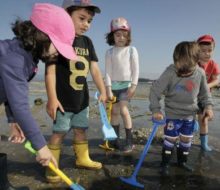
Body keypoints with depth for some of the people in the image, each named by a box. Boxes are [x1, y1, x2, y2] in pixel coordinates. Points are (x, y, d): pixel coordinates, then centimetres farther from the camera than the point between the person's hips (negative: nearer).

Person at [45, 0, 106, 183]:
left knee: (81, 129, 17)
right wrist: (52, 98, -20)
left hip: (82, 99, 6)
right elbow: (51, 70, -16)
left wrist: (103, 91, 0)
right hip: (63, 99, -6)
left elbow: (95, 69, 5)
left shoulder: (87, 42, 8)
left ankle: (83, 158, 34)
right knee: (59, 132, 3)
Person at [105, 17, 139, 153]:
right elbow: (108, 71, -2)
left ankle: (130, 141, -2)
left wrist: (133, 86, -12)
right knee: (114, 111, 7)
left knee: (123, 110, -13)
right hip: (113, 85, 3)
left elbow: (136, 69, -4)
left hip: (126, 84, -2)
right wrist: (108, 88, -8)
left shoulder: (132, 50, -2)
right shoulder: (110, 52, 1)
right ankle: (115, 139, 20)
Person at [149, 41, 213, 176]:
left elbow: (204, 92, 6)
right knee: (170, 139, 5)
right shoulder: (170, 72, -22)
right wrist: (156, 109, -23)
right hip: (173, 114, -4)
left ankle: (182, 161, 38)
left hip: (190, 114, 4)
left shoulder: (200, 73, -10)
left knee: (186, 140, 17)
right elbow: (155, 90, -19)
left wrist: (208, 106, -6)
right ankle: (165, 164, 23)